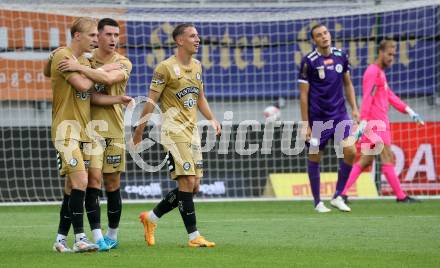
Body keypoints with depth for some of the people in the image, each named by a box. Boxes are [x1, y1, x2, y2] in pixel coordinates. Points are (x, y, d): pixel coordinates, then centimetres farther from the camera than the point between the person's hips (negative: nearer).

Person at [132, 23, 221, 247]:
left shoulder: (196, 66, 13)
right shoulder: (166, 67, -9)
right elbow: (151, 101, -8)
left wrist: (212, 119, 11)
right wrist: (139, 131, -8)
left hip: (192, 130, 8)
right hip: (174, 130, -8)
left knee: (193, 186, 7)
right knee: (187, 182, -12)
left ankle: (151, 217, 21)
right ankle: (193, 236, -6)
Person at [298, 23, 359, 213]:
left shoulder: (341, 56, 4)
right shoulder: (308, 61, -9)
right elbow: (303, 94, -7)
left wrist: (354, 108, 6)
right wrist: (305, 124, -10)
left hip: (339, 115, 4)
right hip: (317, 118, -3)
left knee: (350, 151, -10)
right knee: (314, 158, 3)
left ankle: (337, 197, 4)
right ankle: (318, 202, 17)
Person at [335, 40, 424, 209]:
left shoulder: (380, 73, 22)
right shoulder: (373, 71, -9)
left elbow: (390, 96, 24)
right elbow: (367, 98, -18)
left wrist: (408, 111, 18)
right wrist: (364, 120, -26)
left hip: (380, 122, 10)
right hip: (375, 122, -10)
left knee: (366, 161, 8)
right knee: (387, 159, -5)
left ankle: (342, 193, 4)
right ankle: (400, 196, -2)